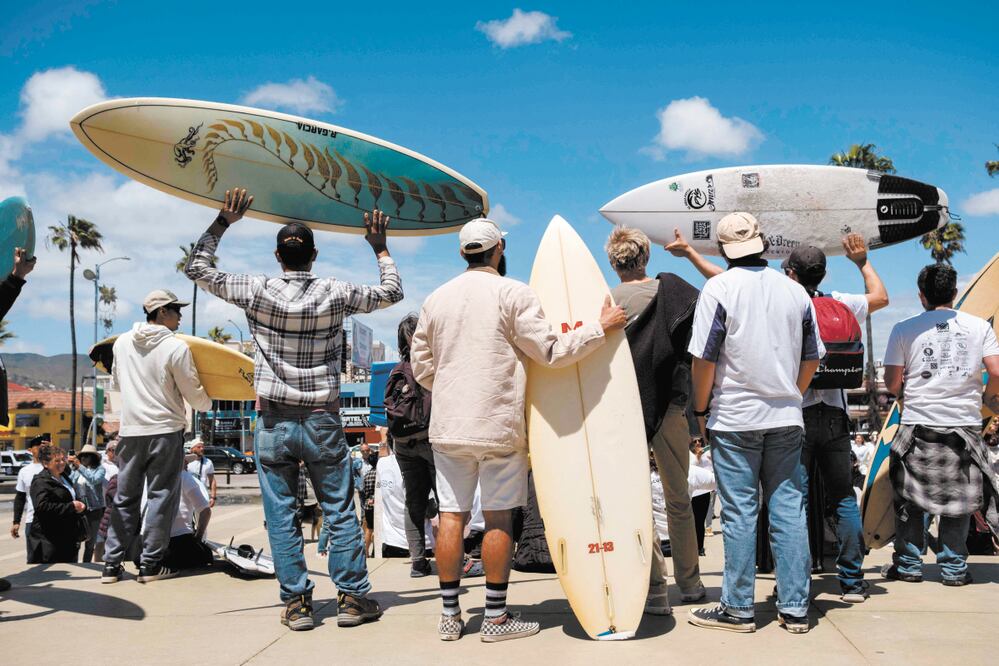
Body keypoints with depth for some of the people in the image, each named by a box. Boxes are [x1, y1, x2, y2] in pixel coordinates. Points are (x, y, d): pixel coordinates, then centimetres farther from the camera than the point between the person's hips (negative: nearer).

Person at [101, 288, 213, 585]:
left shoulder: (122, 342, 4)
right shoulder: (176, 348, -12)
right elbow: (194, 394, -5)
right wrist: (208, 404, 16)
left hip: (130, 431, 5)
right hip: (166, 430, -5)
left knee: (125, 497, 11)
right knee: (161, 496, 4)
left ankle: (112, 564, 13)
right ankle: (151, 565, 6)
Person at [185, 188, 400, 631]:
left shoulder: (257, 291, -5)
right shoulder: (335, 294, -4)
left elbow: (197, 268, 7)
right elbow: (392, 292, 12)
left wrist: (223, 222, 13)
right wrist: (379, 246, 22)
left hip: (274, 422, 0)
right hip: (323, 420, 0)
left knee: (281, 517, 6)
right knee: (340, 512, 8)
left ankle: (296, 603, 9)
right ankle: (352, 597, 11)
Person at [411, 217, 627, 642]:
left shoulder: (436, 298, 9)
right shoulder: (513, 293, -6)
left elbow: (421, 364, 12)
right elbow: (551, 351, -7)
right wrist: (600, 327, 2)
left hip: (448, 426, 4)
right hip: (498, 425, -4)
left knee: (451, 515, 7)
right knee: (499, 518, 3)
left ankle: (450, 615, 13)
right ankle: (496, 618, 9)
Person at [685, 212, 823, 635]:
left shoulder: (718, 288, -8)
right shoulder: (795, 291, 8)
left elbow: (704, 358, -11)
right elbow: (812, 358, 13)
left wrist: (701, 410, 0)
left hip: (735, 417, -4)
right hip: (786, 418, 4)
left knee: (739, 513, 1)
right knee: (788, 510, 7)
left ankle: (738, 608, 7)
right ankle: (794, 608, 11)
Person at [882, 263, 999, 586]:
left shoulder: (904, 329, 0)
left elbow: (892, 382, -1)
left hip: (918, 425, -1)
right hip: (965, 423, 1)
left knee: (911, 497, 11)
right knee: (958, 498, 11)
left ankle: (908, 564, 15)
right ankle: (953, 567, 13)